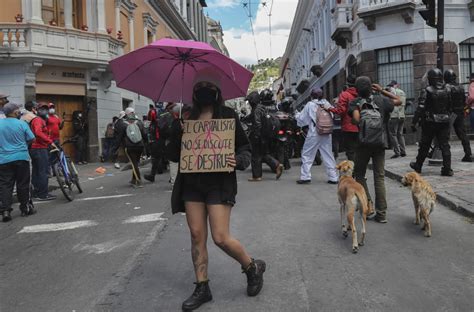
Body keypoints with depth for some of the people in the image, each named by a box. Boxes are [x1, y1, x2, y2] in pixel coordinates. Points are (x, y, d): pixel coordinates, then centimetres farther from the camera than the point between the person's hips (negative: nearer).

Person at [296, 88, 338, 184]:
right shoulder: (327, 104, 5)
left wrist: (297, 114, 23)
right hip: (327, 134, 4)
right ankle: (333, 177, 13)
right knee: (328, 156, 11)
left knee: (307, 155, 7)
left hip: (314, 134, -4)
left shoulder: (310, 105, -4)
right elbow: (332, 116, 7)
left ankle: (305, 177, 4)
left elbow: (301, 119, 3)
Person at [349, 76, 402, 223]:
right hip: (380, 143, 2)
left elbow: (356, 119, -17)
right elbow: (398, 101, 20)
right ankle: (381, 214, 5)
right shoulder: (380, 99, 6)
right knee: (380, 177, 6)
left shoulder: (355, 103, 1)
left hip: (363, 143, -2)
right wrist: (382, 90, 18)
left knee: (359, 174, 15)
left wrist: (360, 126, 4)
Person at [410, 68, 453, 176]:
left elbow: (420, 108, -14)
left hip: (430, 122, -3)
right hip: (444, 122, 3)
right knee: (445, 145, 4)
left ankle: (418, 166, 23)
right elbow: (450, 107, 8)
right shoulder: (446, 90, 3)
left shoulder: (427, 91, -11)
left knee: (424, 145, 9)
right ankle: (447, 169, 0)